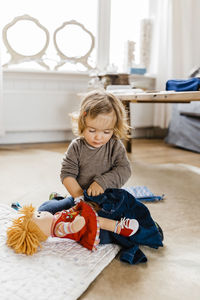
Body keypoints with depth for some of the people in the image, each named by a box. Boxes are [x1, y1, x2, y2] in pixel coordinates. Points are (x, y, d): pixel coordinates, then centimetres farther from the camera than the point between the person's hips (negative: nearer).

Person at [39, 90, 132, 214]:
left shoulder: (115, 146, -7)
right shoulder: (76, 147, -8)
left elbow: (124, 169, -13)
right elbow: (67, 174, -11)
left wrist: (101, 182, -25)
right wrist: (80, 196, -23)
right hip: (79, 197, 0)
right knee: (45, 210, -10)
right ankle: (57, 200, 25)